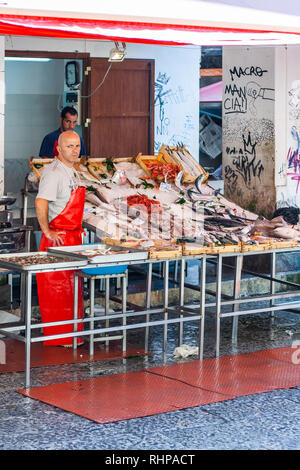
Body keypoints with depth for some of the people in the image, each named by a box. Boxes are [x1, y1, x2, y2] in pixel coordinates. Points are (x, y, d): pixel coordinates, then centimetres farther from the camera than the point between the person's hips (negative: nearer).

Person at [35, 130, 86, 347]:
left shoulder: (73, 172, 14)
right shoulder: (54, 172, -17)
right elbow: (41, 203, -29)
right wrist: (48, 233, -24)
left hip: (73, 237, 10)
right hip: (58, 237, -10)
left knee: (72, 285, 15)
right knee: (58, 287, -4)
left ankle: (73, 334, 24)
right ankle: (59, 336, 3)